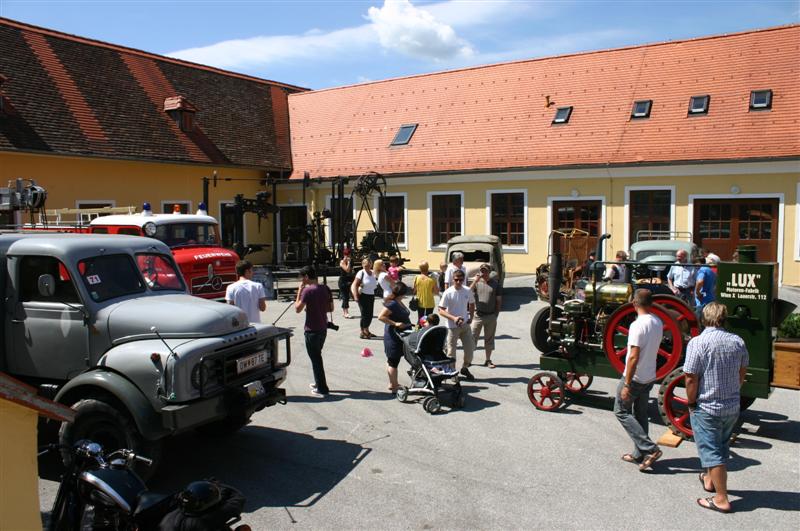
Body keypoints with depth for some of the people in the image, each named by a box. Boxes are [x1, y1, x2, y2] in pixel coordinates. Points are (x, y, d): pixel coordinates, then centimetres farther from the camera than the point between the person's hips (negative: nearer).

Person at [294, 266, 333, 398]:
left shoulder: (307, 290, -17)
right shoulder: (325, 289, 4)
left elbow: (297, 309, -14)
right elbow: (331, 308, 9)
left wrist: (299, 291, -8)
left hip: (312, 330, -7)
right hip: (323, 328, 7)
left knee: (315, 358, 2)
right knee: (317, 356, 23)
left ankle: (322, 389, 6)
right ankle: (318, 383, 34)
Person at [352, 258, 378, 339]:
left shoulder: (373, 273, 6)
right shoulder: (361, 273, -11)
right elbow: (355, 285, -14)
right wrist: (356, 296, -20)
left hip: (371, 295, 6)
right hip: (363, 296, -6)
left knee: (370, 314, 12)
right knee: (365, 314, -4)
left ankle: (366, 331, 29)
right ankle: (362, 333, 7)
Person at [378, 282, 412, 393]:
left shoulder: (399, 302, 8)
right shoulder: (392, 303, -20)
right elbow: (380, 317, -25)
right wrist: (395, 323, -27)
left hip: (400, 336, 10)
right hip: (393, 336, -10)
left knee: (391, 360, 17)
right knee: (393, 361, -2)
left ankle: (392, 383, 27)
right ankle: (394, 386, 4)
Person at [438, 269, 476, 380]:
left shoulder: (468, 291, -2)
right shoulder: (448, 293, -15)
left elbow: (472, 304, 16)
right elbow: (441, 310, -15)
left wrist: (471, 316, 1)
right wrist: (453, 318, -27)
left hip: (465, 324, 4)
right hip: (452, 326, -4)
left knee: (470, 348, 8)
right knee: (451, 350, 5)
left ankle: (465, 368, 31)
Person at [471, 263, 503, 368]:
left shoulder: (495, 284, 4)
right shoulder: (477, 283, 3)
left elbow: (499, 301, 6)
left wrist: (496, 314, 0)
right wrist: (475, 281, -18)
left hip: (491, 316, 1)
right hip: (478, 315, -1)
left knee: (489, 338, 9)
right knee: (472, 337, -1)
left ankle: (488, 360, 19)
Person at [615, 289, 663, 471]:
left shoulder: (638, 325, -23)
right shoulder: (658, 323, 2)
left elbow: (634, 357, -24)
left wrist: (627, 384, -20)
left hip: (635, 378, -8)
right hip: (650, 377, 8)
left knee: (621, 412, 6)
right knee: (640, 415, 17)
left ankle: (650, 449, -2)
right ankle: (640, 454, 24)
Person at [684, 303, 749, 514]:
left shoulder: (698, 342, -19)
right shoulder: (737, 341, -1)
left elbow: (691, 378, -20)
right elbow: (742, 373, 10)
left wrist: (691, 403, -6)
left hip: (706, 408, -6)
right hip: (733, 407, 6)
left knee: (712, 452, 4)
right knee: (721, 448, 23)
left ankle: (721, 499, 10)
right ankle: (711, 480, 42)